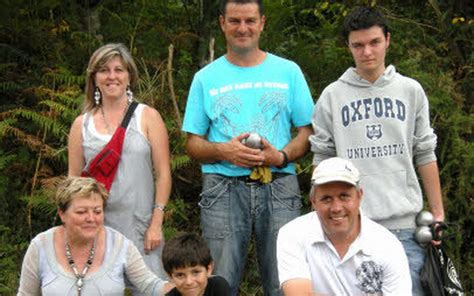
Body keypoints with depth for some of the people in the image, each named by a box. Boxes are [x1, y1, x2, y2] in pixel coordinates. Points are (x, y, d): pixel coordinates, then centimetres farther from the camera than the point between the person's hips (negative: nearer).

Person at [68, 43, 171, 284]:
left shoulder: (148, 117, 4)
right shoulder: (82, 124, 9)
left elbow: (163, 174, 0)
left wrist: (156, 223, -6)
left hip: (140, 226, -1)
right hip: (95, 226, 2)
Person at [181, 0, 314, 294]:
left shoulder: (289, 72, 11)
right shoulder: (205, 78, 11)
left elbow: (308, 131, 9)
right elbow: (193, 143, 10)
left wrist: (281, 156, -10)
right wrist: (224, 151, -10)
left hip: (279, 186, 0)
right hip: (223, 189, 0)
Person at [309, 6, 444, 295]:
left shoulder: (411, 90, 8)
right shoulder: (332, 96, 5)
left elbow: (425, 155, 11)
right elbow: (322, 158, 9)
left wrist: (438, 213, 8)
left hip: (405, 224, 1)